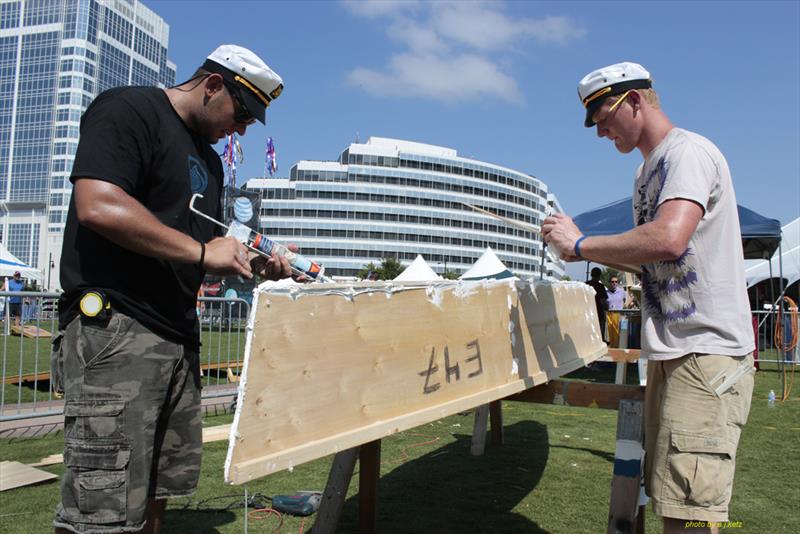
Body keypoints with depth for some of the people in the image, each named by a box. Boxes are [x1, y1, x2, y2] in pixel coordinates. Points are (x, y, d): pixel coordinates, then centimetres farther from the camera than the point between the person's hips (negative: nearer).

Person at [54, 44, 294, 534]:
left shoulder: (208, 161, 23)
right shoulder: (129, 109, -4)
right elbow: (98, 205, -20)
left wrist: (255, 265, 9)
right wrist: (201, 251, -14)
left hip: (179, 337, 9)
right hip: (114, 325, -9)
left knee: (158, 495, 11)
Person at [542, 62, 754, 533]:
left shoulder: (687, 152, -12)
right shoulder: (650, 170, 20)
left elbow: (668, 239, -29)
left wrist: (581, 244, -18)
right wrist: (596, 254, 12)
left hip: (706, 353, -10)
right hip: (671, 352, 10)